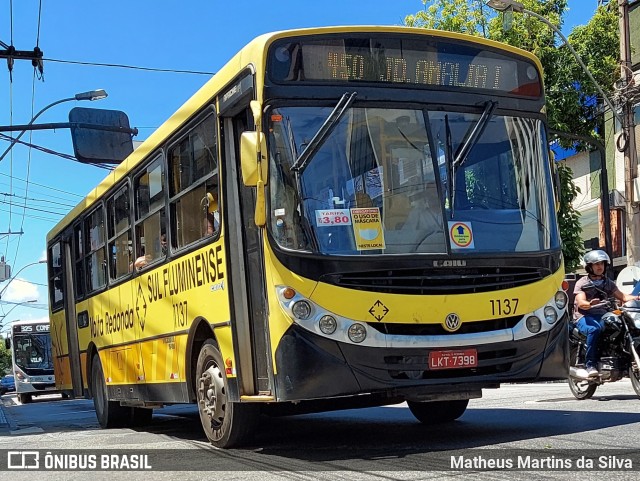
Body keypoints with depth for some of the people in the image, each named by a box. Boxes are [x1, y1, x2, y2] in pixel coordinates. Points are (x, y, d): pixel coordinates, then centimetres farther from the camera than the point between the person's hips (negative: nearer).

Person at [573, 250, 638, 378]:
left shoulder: (608, 283, 20)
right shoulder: (582, 283, 4)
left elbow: (622, 296, 12)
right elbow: (580, 302, -12)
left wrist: (636, 298, -10)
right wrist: (590, 304, -36)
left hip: (602, 316, 4)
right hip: (584, 317, -4)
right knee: (594, 329, -38)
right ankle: (590, 365, -34)